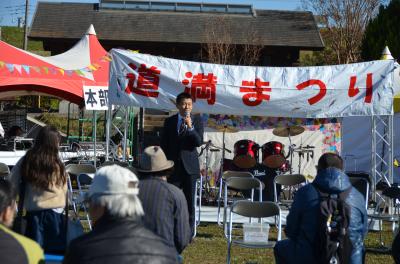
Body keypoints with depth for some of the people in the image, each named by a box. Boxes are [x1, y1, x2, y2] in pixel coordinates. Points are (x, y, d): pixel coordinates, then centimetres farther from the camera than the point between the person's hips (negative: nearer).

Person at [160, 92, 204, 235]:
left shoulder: (197, 120, 2)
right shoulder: (169, 121, 7)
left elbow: (199, 142, -8)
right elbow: (164, 145, 9)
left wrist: (190, 127, -21)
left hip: (190, 166, -1)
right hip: (173, 165, 1)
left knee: (189, 201, 3)